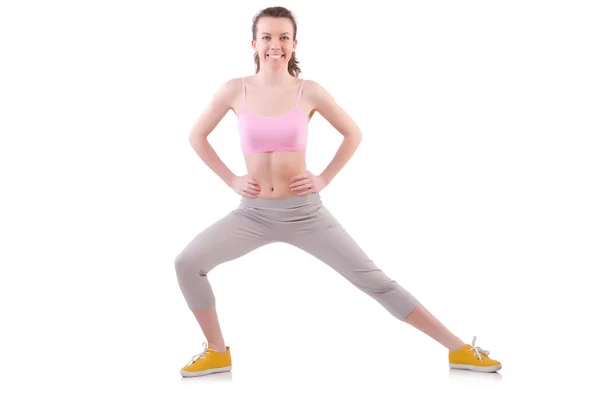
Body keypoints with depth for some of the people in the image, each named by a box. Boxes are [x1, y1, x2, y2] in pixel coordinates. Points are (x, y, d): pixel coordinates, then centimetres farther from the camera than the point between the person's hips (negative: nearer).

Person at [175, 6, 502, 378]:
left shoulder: (309, 91, -7)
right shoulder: (235, 90, -5)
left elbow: (353, 134, 7)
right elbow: (197, 136, 8)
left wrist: (325, 179, 0)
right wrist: (230, 179, 2)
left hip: (305, 212, -2)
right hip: (253, 213, 2)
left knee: (374, 280, -1)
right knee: (188, 263, -14)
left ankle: (459, 349, 10)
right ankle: (217, 352, 8)